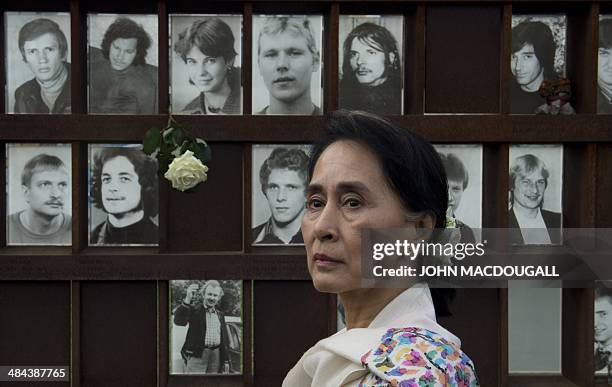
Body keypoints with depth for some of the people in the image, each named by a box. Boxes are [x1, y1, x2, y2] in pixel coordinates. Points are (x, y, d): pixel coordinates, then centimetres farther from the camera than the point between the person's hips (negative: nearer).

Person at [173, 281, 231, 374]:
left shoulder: (220, 315, 17)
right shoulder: (195, 309, -1)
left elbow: (225, 339, 19)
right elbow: (178, 321, -20)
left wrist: (226, 361, 15)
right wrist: (187, 299, -33)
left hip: (216, 355, 5)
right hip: (197, 355, -5)